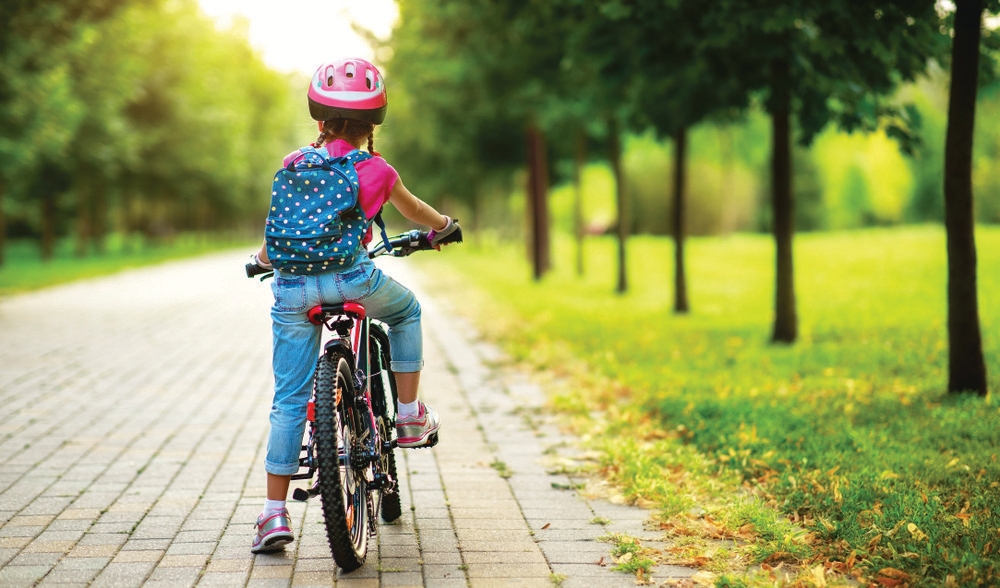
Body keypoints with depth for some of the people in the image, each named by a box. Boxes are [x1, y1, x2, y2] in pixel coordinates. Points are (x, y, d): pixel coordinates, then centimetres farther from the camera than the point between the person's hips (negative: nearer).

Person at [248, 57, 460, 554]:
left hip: (292, 286, 2)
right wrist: (443, 226, 50)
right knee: (406, 311, 31)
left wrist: (264, 260, 46)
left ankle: (274, 512, 8)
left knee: (289, 399, 8)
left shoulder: (293, 165, 14)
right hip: (351, 277, -2)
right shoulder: (376, 171, 8)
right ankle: (409, 416, 28)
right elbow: (413, 211, 28)